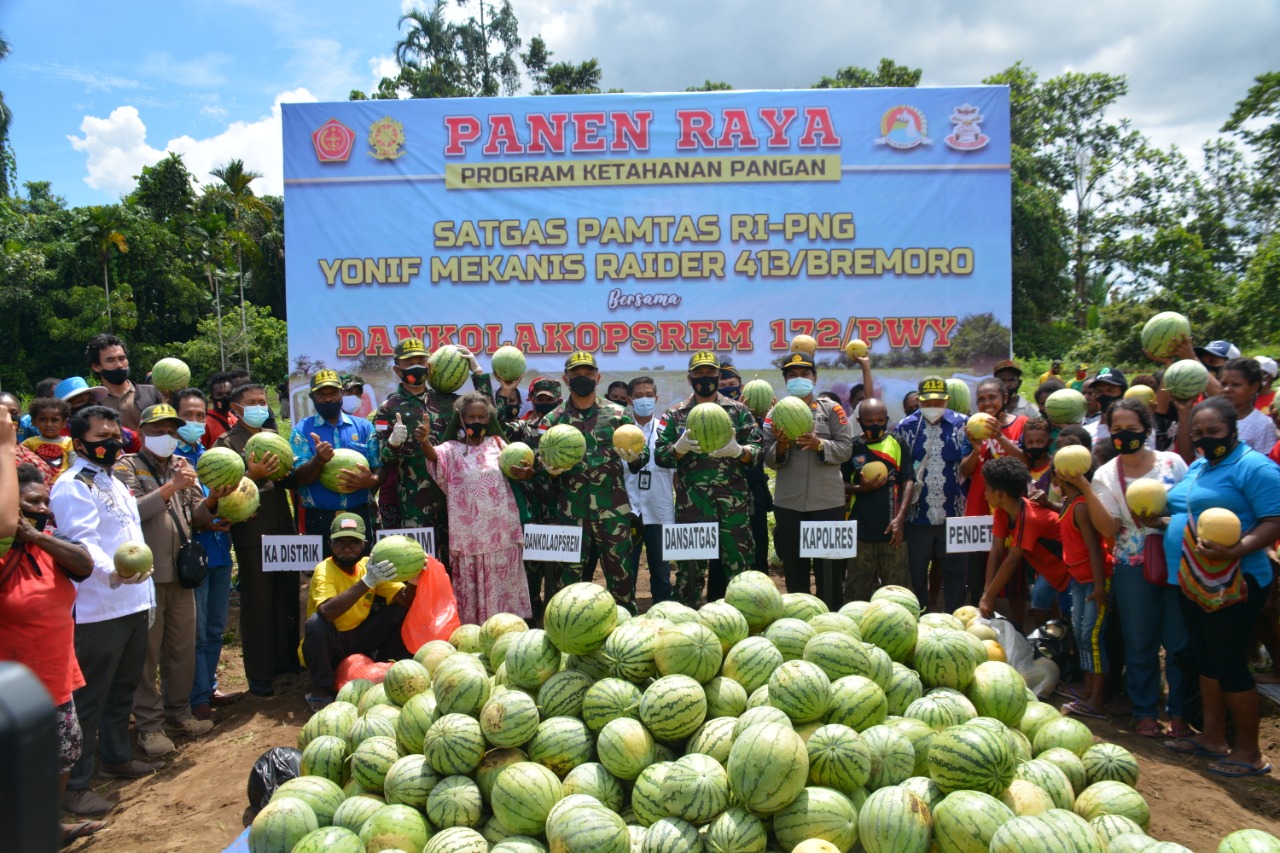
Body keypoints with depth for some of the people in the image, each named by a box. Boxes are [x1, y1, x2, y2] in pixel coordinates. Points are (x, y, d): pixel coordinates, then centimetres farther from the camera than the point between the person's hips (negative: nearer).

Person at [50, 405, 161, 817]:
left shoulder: (115, 482, 17)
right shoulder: (72, 486, -11)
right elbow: (81, 542, -24)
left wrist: (147, 595, 21)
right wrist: (113, 571, -42)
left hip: (131, 603, 9)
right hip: (96, 609, -9)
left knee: (123, 687, 20)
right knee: (88, 697, -2)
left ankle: (117, 756, 34)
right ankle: (74, 784, 7)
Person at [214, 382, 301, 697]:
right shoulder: (226, 443, -2)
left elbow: (292, 481, 12)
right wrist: (253, 475, -28)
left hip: (284, 531, 6)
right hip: (252, 537, -5)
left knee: (287, 600, 11)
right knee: (257, 605, 2)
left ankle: (287, 661, 25)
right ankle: (259, 675, 12)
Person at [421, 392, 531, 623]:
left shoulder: (497, 443, 8)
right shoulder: (452, 449, 2)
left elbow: (519, 470, 6)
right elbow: (434, 455, -19)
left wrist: (525, 472, -20)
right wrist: (424, 441, -43)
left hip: (501, 530, 2)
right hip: (469, 533, -1)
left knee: (503, 585, 7)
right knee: (470, 587, 4)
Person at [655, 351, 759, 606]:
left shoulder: (738, 411, 8)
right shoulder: (675, 414, 8)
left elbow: (757, 448, 2)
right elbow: (660, 455, 4)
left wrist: (737, 450, -19)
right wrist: (680, 447, -17)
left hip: (733, 501, 1)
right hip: (691, 502, 0)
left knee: (738, 562, 5)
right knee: (689, 565, 6)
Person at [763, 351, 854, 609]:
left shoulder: (832, 409, 4)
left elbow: (845, 449, -3)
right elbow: (769, 460, 1)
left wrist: (819, 444, -20)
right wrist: (780, 446, -19)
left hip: (827, 502, -1)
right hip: (788, 503, 2)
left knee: (829, 569, 7)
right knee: (793, 569, 11)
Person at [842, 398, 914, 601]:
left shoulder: (897, 445, 3)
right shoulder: (851, 448, 4)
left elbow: (908, 482, -1)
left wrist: (900, 517, -12)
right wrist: (861, 488, -13)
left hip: (891, 528, 0)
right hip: (861, 528, 0)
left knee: (896, 586, 4)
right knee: (857, 588, 6)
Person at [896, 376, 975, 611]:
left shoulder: (960, 424, 0)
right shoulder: (906, 426, 2)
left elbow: (965, 470, -5)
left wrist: (977, 449, -23)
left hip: (953, 512, 0)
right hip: (918, 514, 1)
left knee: (955, 569, 7)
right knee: (916, 571, 11)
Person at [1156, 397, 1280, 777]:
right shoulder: (1197, 467, 15)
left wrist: (1235, 551, -33)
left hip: (1233, 582, -9)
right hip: (1193, 580, 9)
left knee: (1229, 663, -3)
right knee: (1206, 659, 16)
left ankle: (1250, 752, 12)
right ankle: (1212, 737, 28)